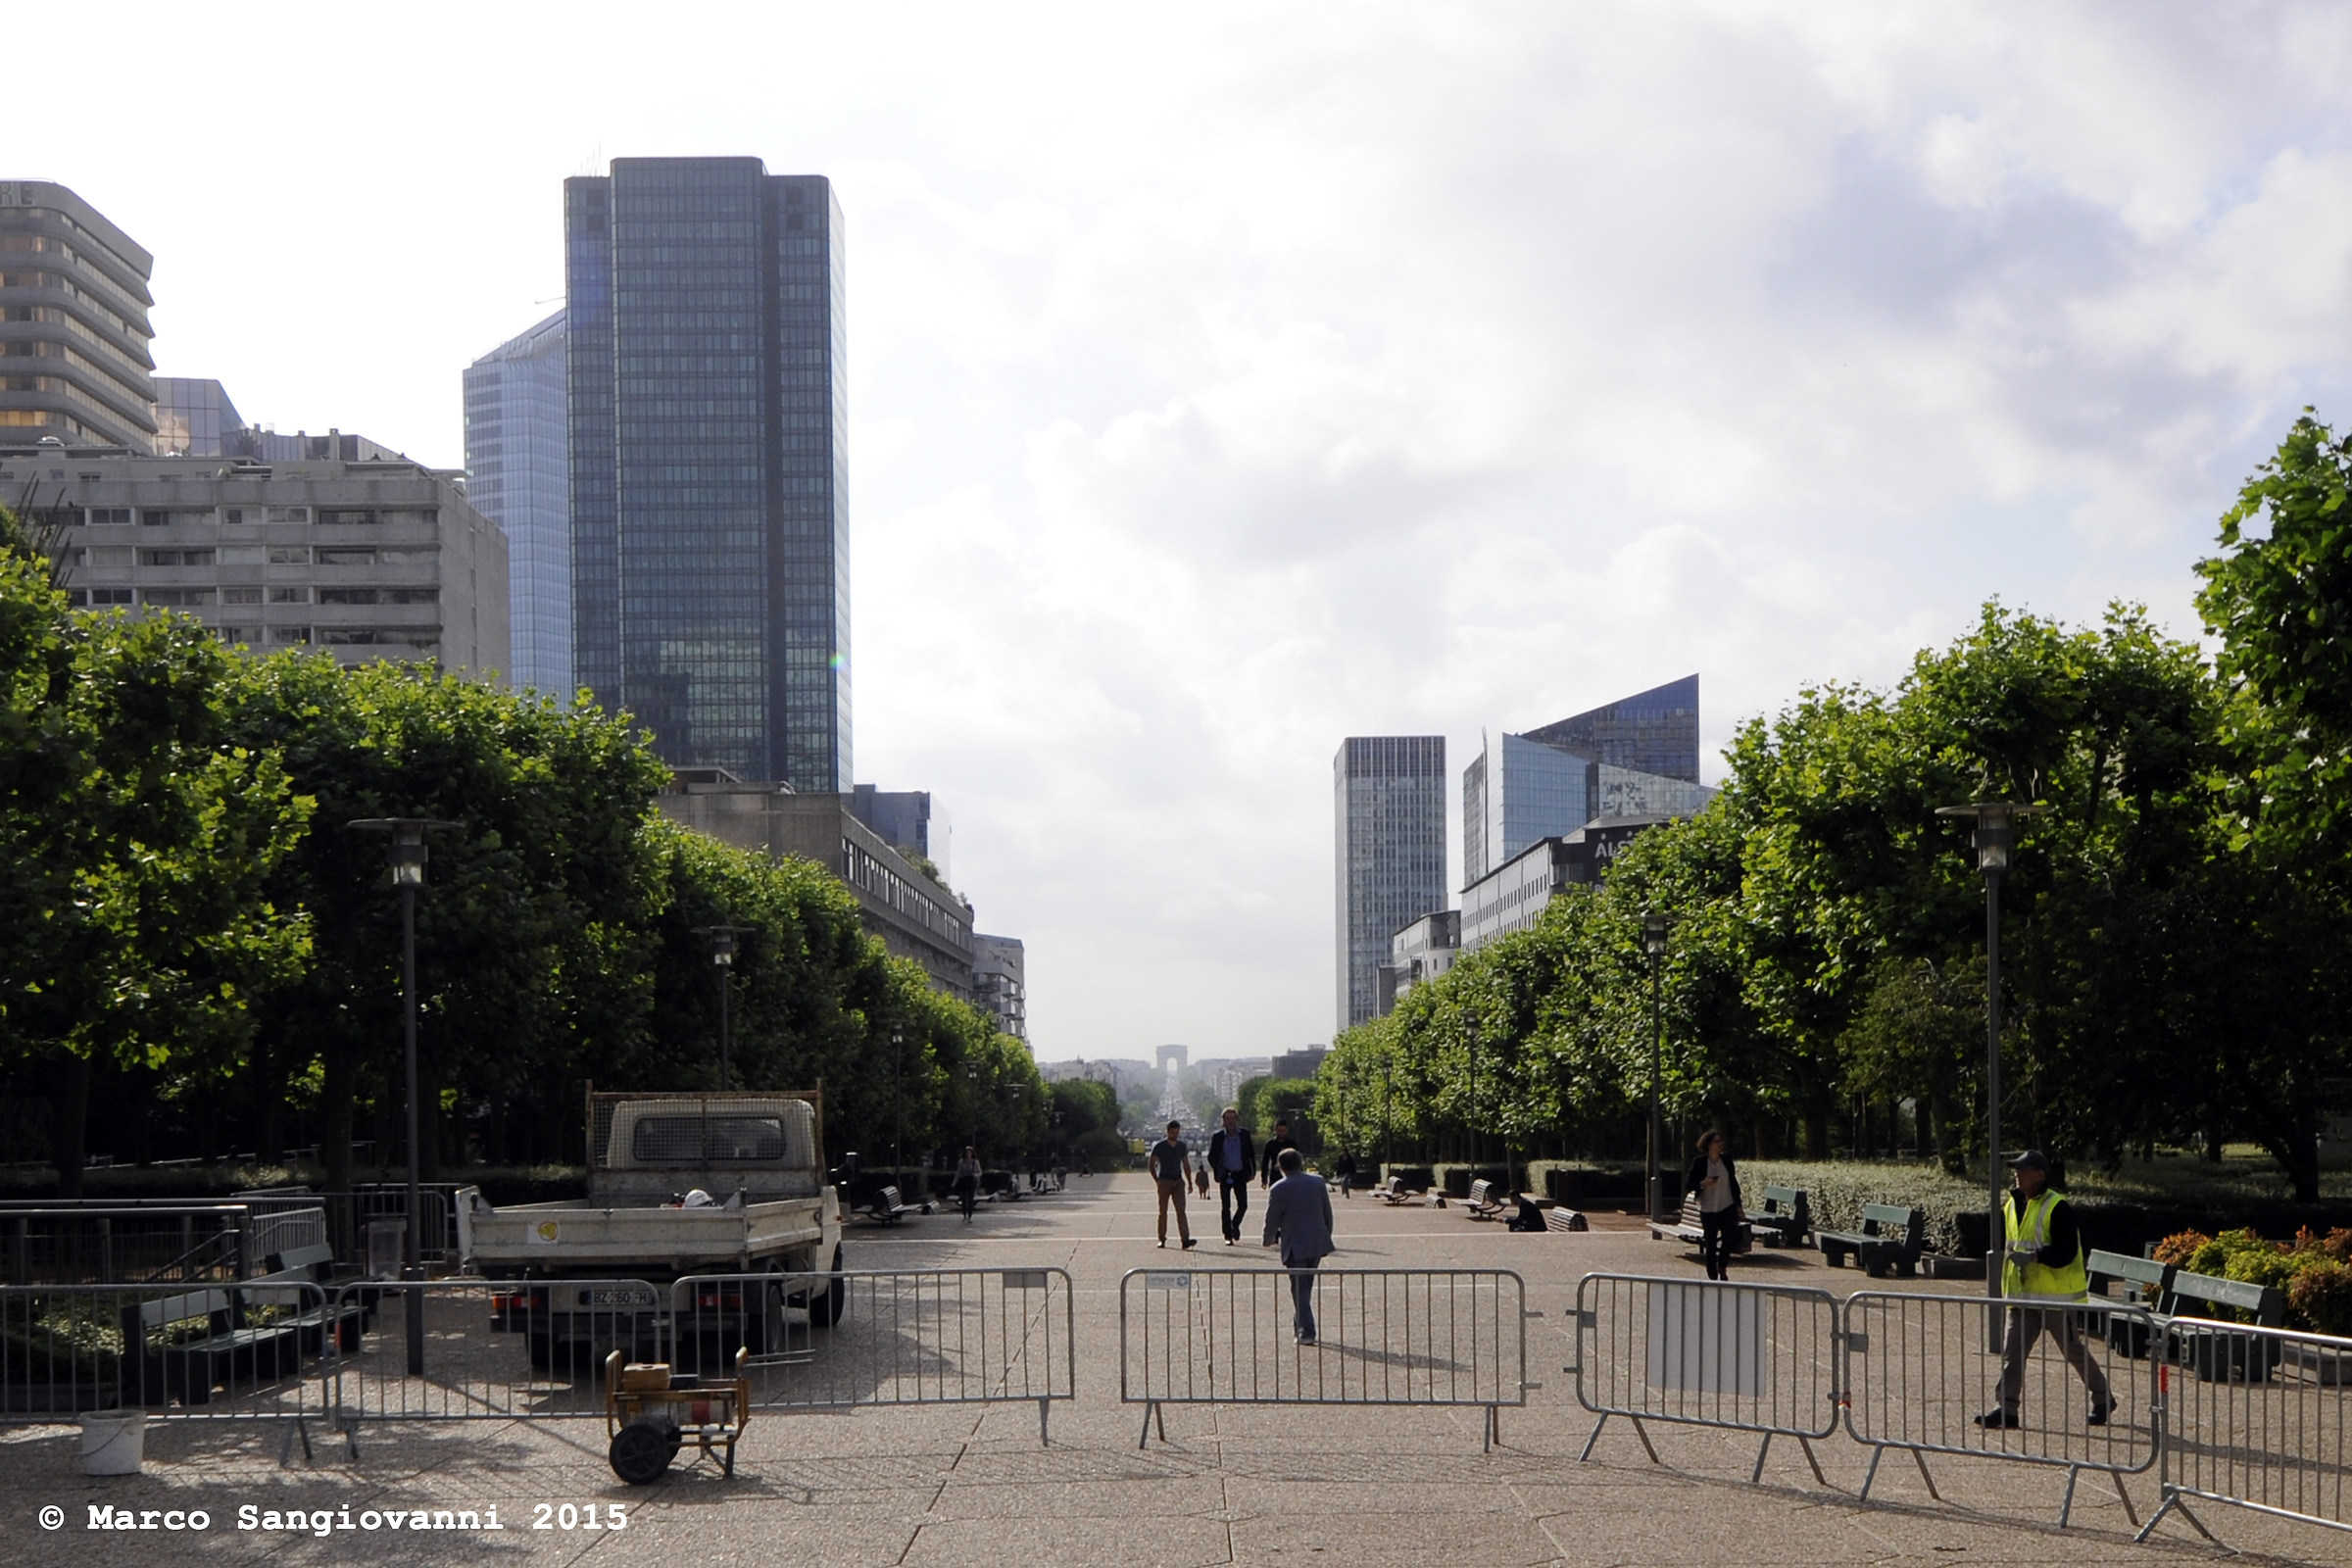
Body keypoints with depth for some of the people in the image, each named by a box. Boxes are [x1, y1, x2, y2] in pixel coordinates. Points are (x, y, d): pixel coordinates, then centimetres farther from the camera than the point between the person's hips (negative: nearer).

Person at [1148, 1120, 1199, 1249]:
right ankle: (1162, 1239, 10)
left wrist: (1189, 1182, 13)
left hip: (1178, 1181, 3)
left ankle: (1186, 1239, -17)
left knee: (1181, 1210, -7)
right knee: (1163, 1211, 2)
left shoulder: (1181, 1146, 11)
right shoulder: (1160, 1146, -1)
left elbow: (1186, 1165, 18)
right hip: (1164, 1181, -3)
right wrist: (1157, 1181, -3)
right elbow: (1151, 1165, 3)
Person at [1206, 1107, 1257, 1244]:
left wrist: (1252, 1170, 0)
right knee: (1226, 1207, -1)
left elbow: (1251, 1153, 8)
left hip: (1240, 1175, 2)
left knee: (1243, 1205, 1)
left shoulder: (1245, 1134, 1)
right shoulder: (1217, 1136, -3)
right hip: (1225, 1175, -2)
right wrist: (1218, 1171, -9)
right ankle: (1228, 1235, 7)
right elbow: (1211, 1156, 2)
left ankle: (1235, 1225, 28)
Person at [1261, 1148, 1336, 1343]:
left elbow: (1272, 1219, -4)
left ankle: (1307, 1332, -6)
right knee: (1306, 1286, 18)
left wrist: (1269, 1239, 15)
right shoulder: (1318, 1182, 3)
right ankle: (1300, 1324, 28)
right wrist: (1326, 1235, 22)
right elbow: (1328, 1213, 10)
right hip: (1318, 1243, 5)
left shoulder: (1279, 1189, -12)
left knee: (1299, 1289, 0)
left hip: (1295, 1246, -5)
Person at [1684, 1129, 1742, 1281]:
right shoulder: (1699, 1162, -6)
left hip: (1727, 1207, 2)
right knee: (1710, 1244, 0)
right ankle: (1712, 1276, 12)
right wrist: (1702, 1184, -23)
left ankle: (1722, 1266, 10)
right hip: (1708, 1209, -2)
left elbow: (1733, 1182, 13)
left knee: (1729, 1236, -14)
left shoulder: (1726, 1159, 3)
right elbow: (1687, 1185, -4)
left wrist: (1738, 1205, 12)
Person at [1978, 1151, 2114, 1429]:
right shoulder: (2011, 1206, 11)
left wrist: (2034, 1256, -29)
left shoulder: (2056, 1207, -13)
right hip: (2023, 1295, 7)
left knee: (2074, 1350, 5)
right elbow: (2005, 1243, 26)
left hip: (2055, 1295, -7)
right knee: (2012, 1351, -3)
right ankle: (2007, 1409, -4)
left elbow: (2067, 1250, -20)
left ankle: (2103, 1399, 23)